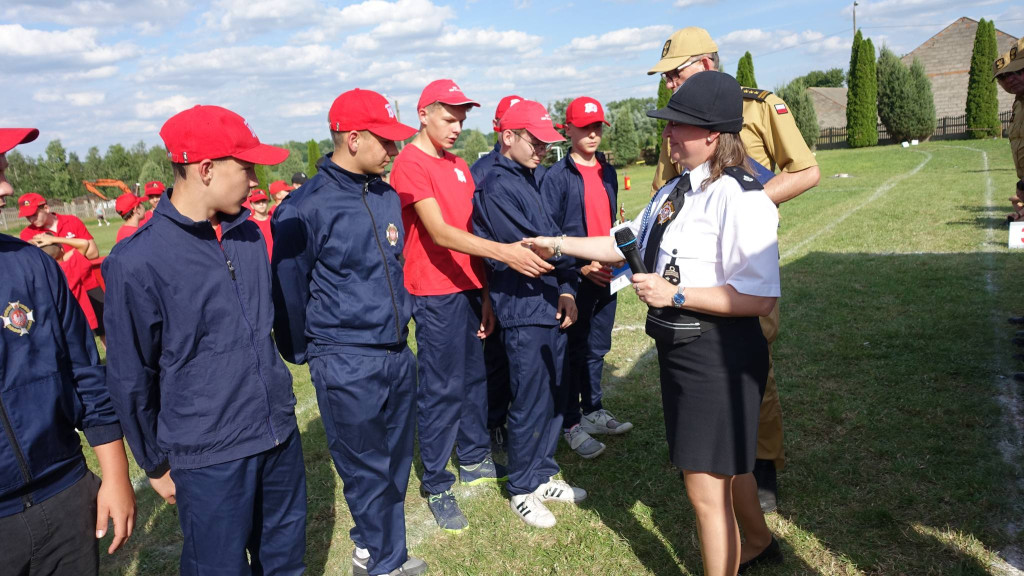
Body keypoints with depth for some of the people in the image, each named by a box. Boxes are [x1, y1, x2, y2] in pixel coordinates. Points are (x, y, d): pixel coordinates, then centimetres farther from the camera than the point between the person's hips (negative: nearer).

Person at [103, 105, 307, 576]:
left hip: (281, 438, 6)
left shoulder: (248, 233, 3)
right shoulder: (138, 261, -17)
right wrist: (155, 465, 2)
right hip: (209, 458, -6)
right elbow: (131, 378, -8)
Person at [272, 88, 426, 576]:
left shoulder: (388, 198, 8)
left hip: (398, 354, 7)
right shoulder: (305, 208, -14)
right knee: (366, 470, 6)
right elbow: (289, 290, -6)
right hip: (346, 366, -7)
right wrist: (302, 353, 3)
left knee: (396, 463, 17)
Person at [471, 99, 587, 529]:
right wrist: (574, 266, -6)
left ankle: (543, 474, 31)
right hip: (523, 312, -8)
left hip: (551, 306, 9)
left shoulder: (528, 181, 15)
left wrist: (566, 289, -1)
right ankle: (522, 490, 18)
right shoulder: (498, 187, -12)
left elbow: (550, 238, 12)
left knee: (555, 395, 15)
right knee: (530, 403, 0)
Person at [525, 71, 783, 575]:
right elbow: (629, 244, 18)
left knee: (705, 489, 2)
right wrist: (560, 244, 16)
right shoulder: (675, 191, 9)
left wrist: (676, 294, -24)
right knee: (724, 466, 28)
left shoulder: (740, 198, -20)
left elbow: (760, 298, -24)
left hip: (718, 352, -9)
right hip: (680, 346, 9)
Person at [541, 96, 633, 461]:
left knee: (597, 348, 16)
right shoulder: (557, 176, -9)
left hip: (606, 276, 6)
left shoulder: (608, 172, 11)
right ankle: (571, 424, 14)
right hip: (575, 278, -6)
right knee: (574, 351, 3)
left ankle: (593, 411, 31)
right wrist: (581, 266, -16)